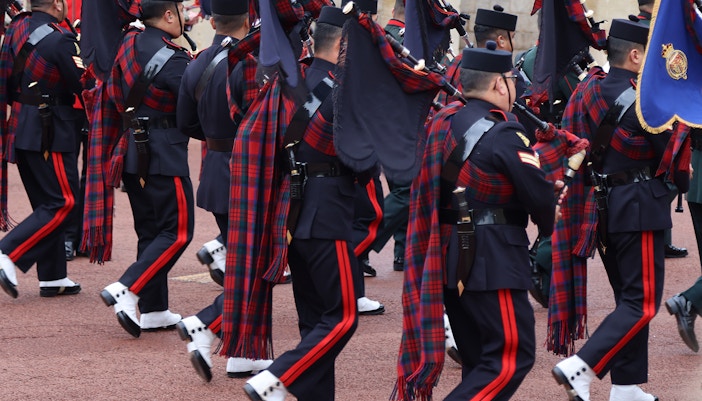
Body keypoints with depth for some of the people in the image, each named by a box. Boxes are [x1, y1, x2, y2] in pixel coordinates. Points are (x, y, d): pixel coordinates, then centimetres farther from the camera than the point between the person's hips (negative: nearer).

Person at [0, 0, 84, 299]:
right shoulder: (60, 41, -18)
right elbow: (83, 86, -12)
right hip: (50, 132, -8)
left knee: (46, 203, 15)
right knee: (62, 204, -2)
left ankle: (53, 278, 18)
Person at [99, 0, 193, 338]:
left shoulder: (131, 42, 5)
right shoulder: (172, 60, -20)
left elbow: (115, 91, 17)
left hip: (132, 152, 9)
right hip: (165, 154, -9)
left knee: (150, 231, 14)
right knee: (177, 232, -2)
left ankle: (153, 311, 15)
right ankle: (126, 290, -15)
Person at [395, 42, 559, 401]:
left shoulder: (443, 123, 9)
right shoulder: (503, 134, -14)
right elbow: (540, 194, -12)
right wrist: (546, 224, 9)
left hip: (447, 259, 9)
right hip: (493, 262, -9)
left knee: (480, 361, 15)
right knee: (513, 356, -6)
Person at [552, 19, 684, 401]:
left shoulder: (590, 91, 4)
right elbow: (671, 154, -8)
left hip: (604, 207, 8)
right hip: (640, 208, -8)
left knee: (628, 298, 16)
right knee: (643, 304, -4)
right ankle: (579, 367, -16)